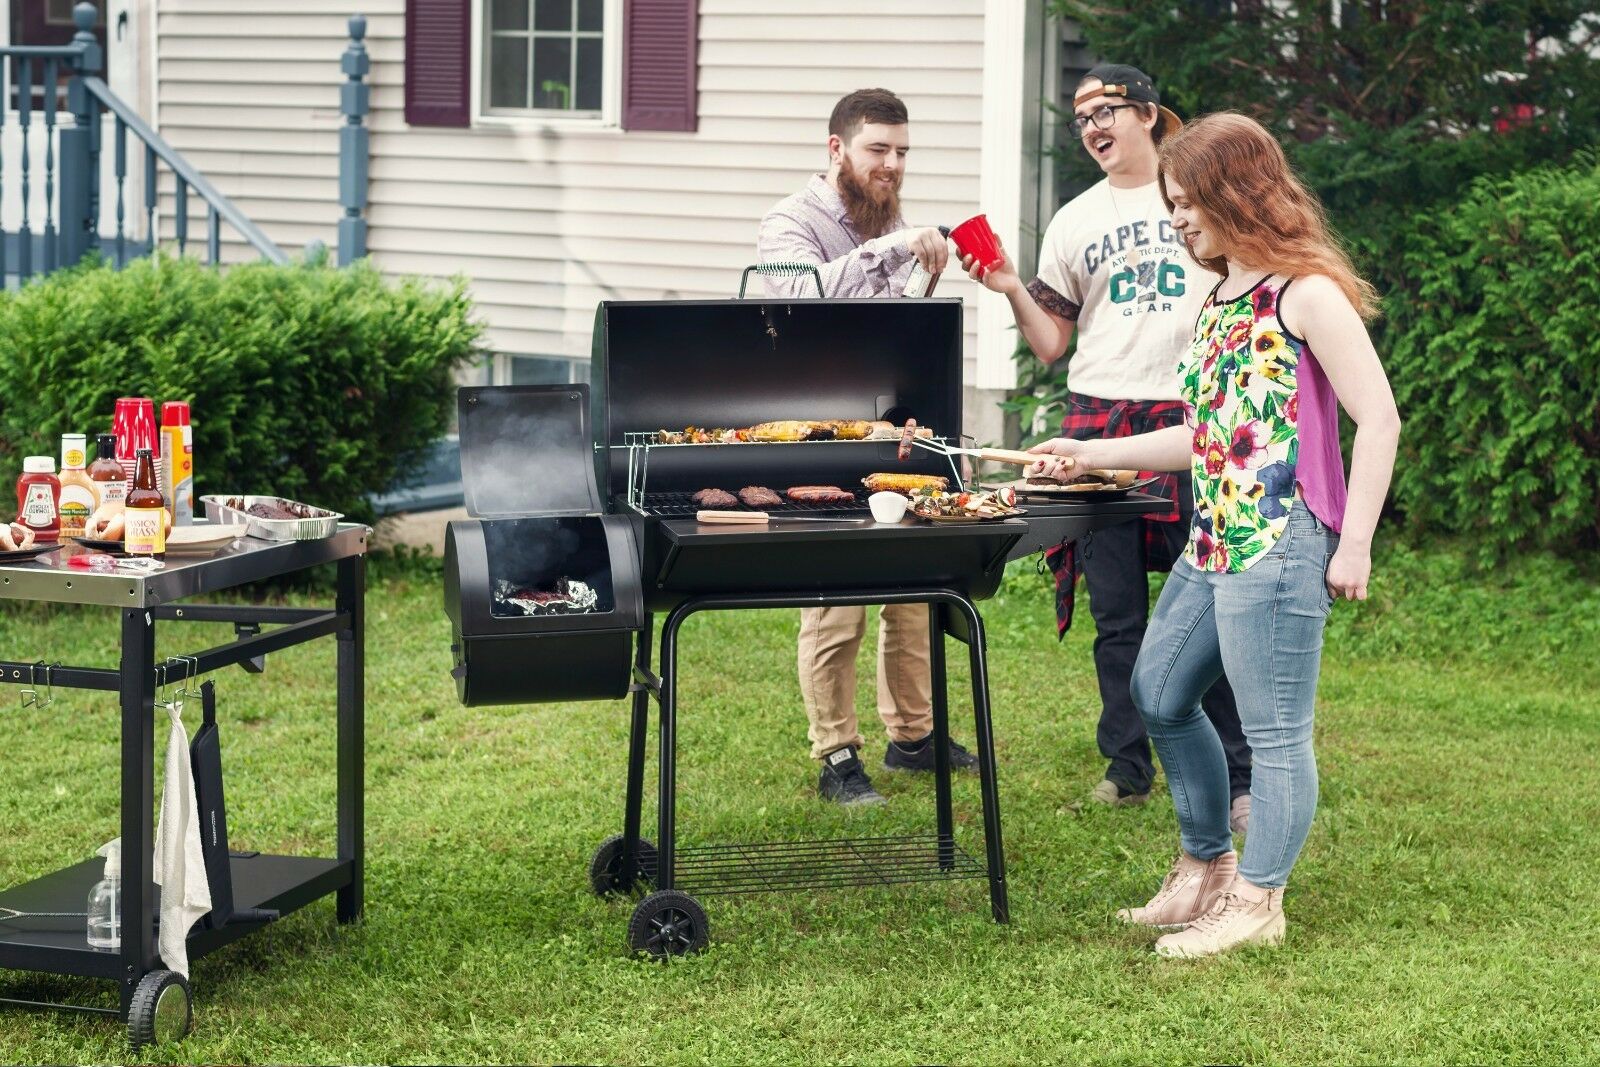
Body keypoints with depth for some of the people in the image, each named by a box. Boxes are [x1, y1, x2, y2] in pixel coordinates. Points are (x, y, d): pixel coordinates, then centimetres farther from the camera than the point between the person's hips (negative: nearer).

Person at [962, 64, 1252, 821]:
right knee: (1116, 612, 6)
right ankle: (1126, 767, 16)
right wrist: (1012, 291, -4)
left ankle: (1235, 777, 1)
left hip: (1195, 418, -3)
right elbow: (1051, 345, 12)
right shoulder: (1075, 223, 12)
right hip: (1101, 422, 3)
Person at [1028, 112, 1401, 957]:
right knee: (1158, 695, 18)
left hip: (1280, 547, -10)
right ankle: (1205, 868, 31)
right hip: (1212, 542, 10)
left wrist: (1354, 543, -17)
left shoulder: (1305, 293, -10)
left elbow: (1378, 417, -14)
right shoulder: (1218, 300, 16)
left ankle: (1258, 901, 8)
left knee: (1273, 729, -2)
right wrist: (1090, 455, 20)